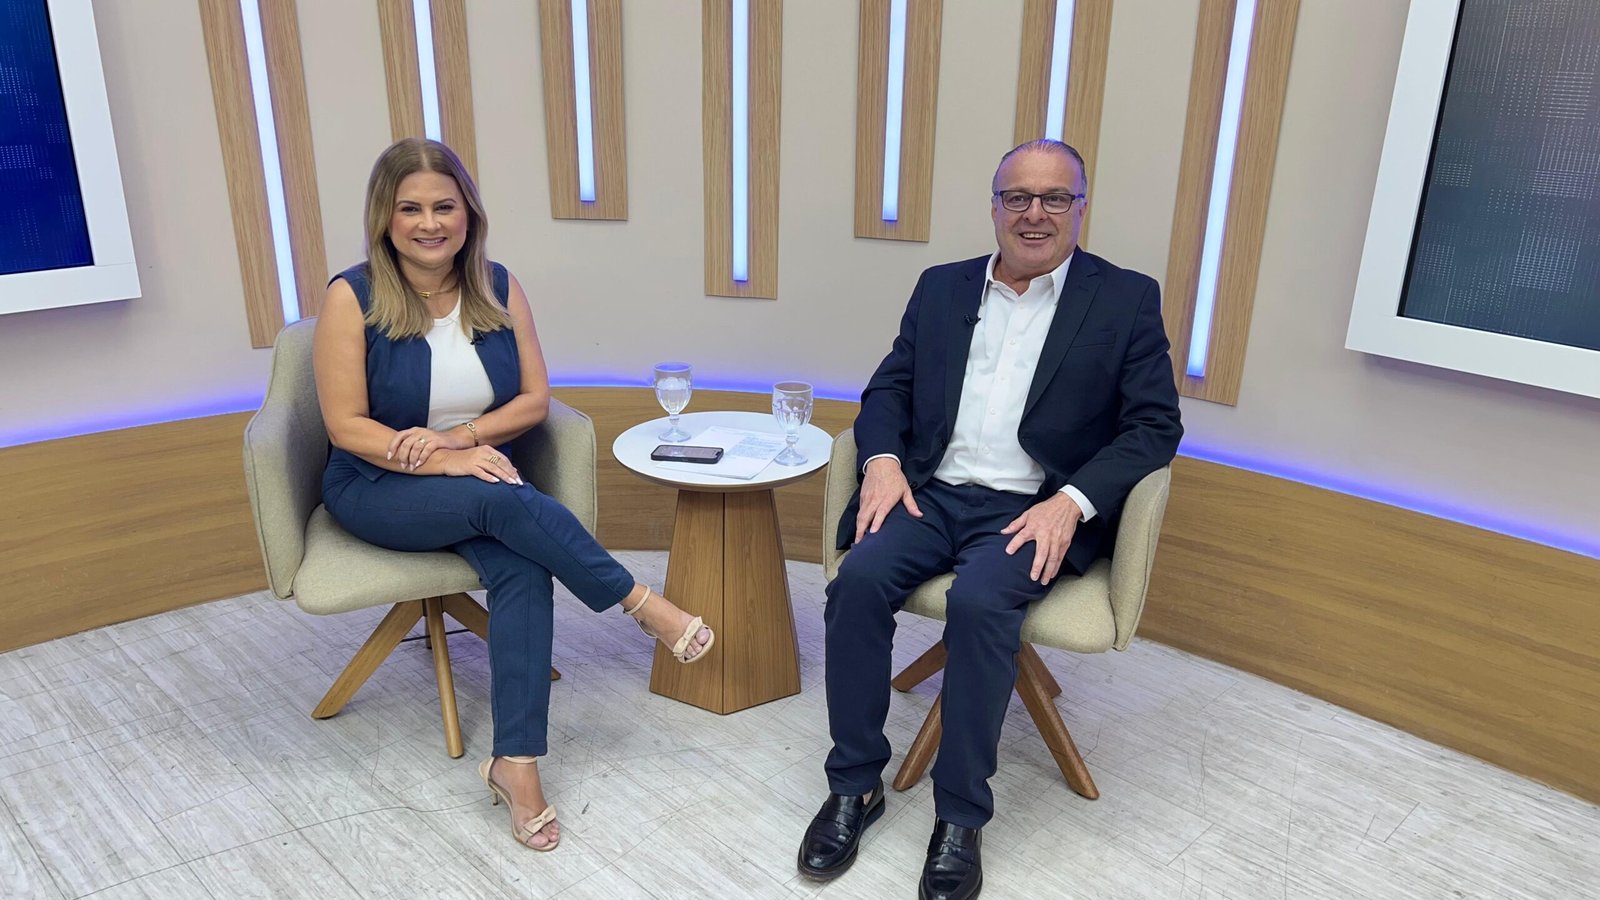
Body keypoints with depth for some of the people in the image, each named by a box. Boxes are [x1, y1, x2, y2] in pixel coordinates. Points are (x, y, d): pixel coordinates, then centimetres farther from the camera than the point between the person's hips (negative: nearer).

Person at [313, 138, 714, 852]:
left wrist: (458, 437, -15)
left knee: (523, 568, -29)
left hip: (476, 473, 3)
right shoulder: (353, 297, -10)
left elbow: (535, 399, 0)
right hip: (378, 487, -3)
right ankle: (643, 605, -18)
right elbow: (347, 426, -12)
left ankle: (516, 761, -26)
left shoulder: (498, 288, 0)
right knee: (507, 502, -33)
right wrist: (438, 462, -24)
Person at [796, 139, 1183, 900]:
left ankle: (961, 815, -13)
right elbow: (889, 387, 14)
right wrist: (882, 458, -7)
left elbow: (1154, 426, -2)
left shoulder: (1126, 300, 3)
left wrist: (1071, 502, -16)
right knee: (858, 579, -24)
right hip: (932, 493, 3)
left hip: (1035, 509, -3)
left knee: (979, 602, -31)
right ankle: (854, 784, -7)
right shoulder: (942, 288, 14)